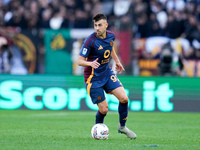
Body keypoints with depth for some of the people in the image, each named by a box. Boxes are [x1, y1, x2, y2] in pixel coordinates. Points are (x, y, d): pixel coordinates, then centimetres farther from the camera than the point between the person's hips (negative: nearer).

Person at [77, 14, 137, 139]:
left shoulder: (111, 36, -3)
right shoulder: (90, 41, -22)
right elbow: (80, 61, -20)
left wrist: (117, 61, 27)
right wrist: (91, 63, -39)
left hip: (107, 73, 5)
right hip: (93, 78, -5)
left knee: (124, 98, -9)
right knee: (104, 110, -5)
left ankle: (122, 126, 14)